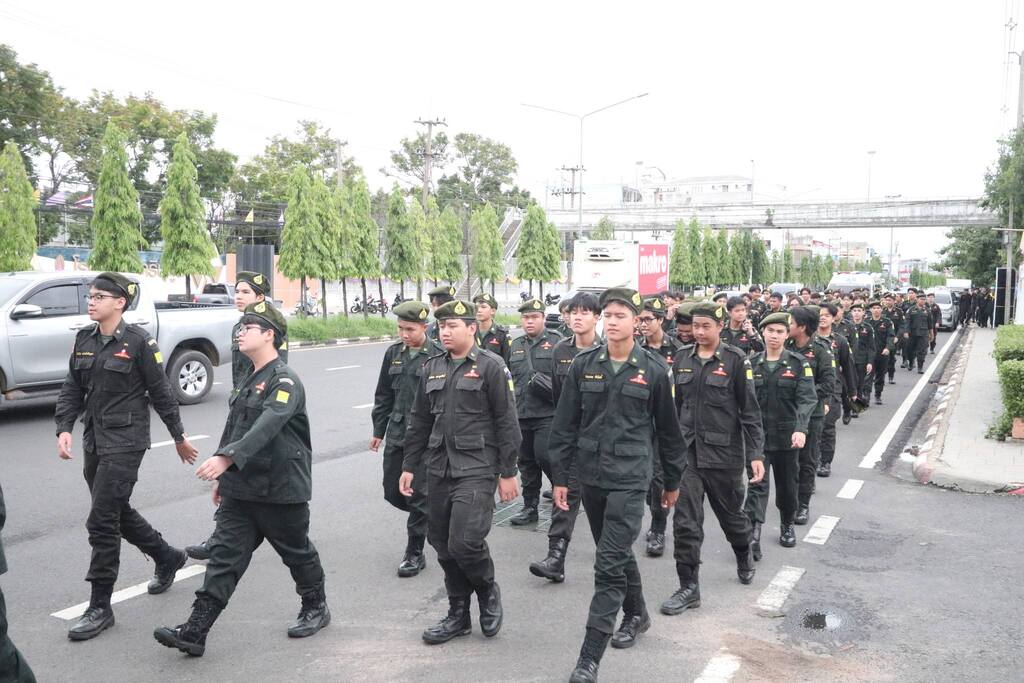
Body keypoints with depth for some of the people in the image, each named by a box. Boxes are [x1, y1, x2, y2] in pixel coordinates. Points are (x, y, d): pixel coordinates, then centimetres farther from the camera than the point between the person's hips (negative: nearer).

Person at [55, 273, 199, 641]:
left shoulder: (138, 341, -11)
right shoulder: (84, 339, 7)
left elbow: (161, 392, -6)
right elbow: (72, 389, 9)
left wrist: (179, 437, 0)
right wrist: (64, 428, -5)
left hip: (125, 441, -7)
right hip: (95, 439, 7)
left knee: (102, 521, -7)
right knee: (118, 512, 18)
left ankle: (100, 608, 5)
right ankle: (168, 557, 41)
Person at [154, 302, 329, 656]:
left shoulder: (285, 380, -16)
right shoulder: (250, 380, 14)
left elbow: (267, 425, -32)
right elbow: (233, 427, 20)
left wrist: (225, 458, -43)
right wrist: (223, 475, 22)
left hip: (281, 490, -7)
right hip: (240, 489, 8)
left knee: (297, 551, 10)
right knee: (224, 556, 3)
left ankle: (316, 608, 31)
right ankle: (195, 631, 4)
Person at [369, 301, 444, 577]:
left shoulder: (439, 355, -10)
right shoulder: (393, 353, 6)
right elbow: (383, 395, 13)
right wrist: (378, 430, 13)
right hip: (397, 433, 6)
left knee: (419, 494, 0)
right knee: (392, 492, 11)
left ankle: (415, 553, 15)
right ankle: (428, 519, 38)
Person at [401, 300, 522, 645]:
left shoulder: (491, 366, -6)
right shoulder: (432, 367, 11)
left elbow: (507, 423, -7)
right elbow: (419, 421, 16)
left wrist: (507, 473, -9)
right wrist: (409, 466, 13)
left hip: (476, 469, -6)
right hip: (438, 469, 6)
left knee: (464, 542, -14)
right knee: (443, 544, 10)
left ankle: (488, 592, 17)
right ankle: (458, 614, 27)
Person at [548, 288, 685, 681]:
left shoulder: (653, 369, -4)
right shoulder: (583, 365, 1)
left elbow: (667, 428, 5)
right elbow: (565, 425, 3)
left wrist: (672, 481, 10)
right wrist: (560, 477, 1)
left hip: (631, 476, -4)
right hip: (591, 475, 4)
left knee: (610, 563, -8)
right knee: (616, 553, 19)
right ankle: (636, 614, 44)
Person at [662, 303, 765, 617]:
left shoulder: (735, 360, -7)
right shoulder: (682, 359, 5)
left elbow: (750, 410, -7)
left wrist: (756, 454, -12)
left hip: (724, 452, -3)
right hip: (687, 450, 3)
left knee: (730, 514, 17)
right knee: (685, 522, -2)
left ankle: (744, 557, 46)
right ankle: (689, 587, 8)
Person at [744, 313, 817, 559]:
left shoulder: (798, 363, -4)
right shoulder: (752, 363, 1)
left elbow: (807, 398, -14)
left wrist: (801, 429, -27)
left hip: (787, 435, 0)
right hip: (758, 434, 0)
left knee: (787, 485, 14)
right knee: (757, 484, -9)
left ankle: (787, 525, 36)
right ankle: (753, 535, -13)